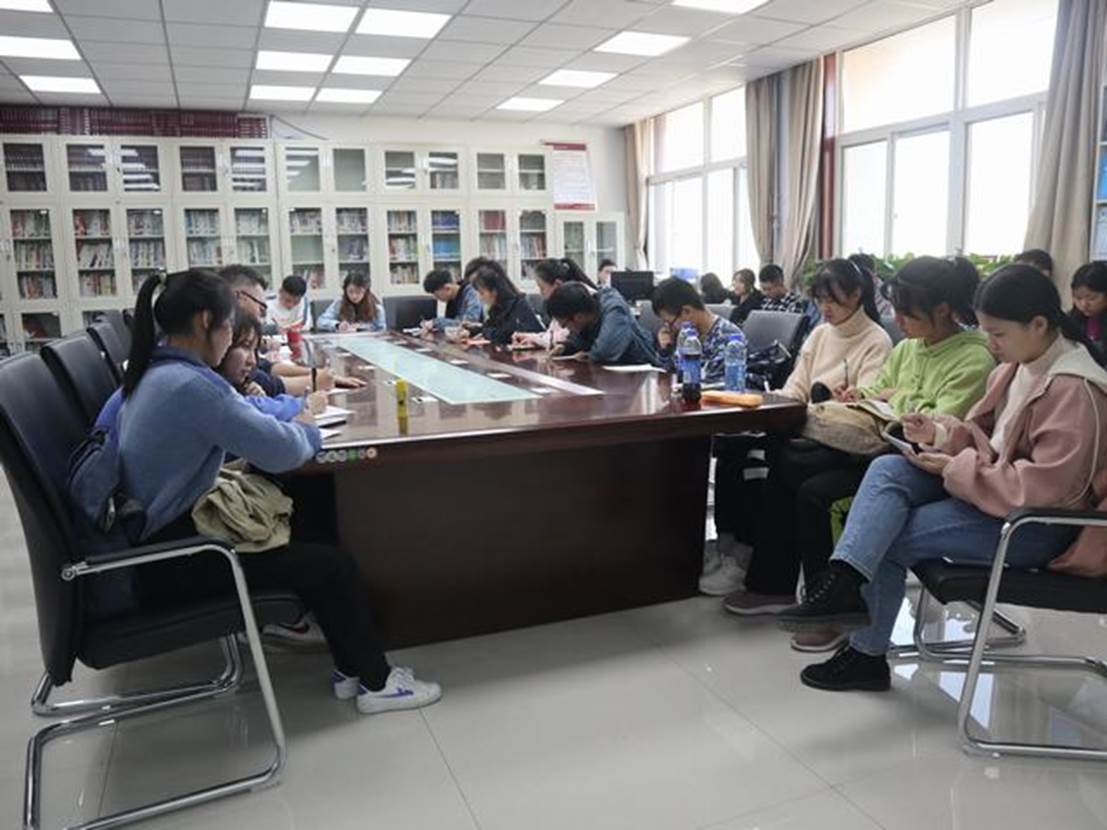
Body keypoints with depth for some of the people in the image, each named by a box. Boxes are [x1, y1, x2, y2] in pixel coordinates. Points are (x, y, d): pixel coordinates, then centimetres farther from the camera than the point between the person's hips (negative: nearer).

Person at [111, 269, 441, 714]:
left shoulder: (156, 370, 6)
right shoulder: (189, 384, -25)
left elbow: (237, 415, 17)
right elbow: (282, 452, -25)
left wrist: (302, 408, 5)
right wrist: (307, 429, -3)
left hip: (152, 536, 10)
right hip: (169, 560, -10)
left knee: (305, 537, 16)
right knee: (332, 565, -3)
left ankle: (353, 667, 23)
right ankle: (375, 682, 15)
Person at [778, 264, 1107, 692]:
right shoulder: (1019, 365, 6)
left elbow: (1045, 487, -27)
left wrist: (956, 468, -22)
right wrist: (940, 433, -6)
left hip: (1036, 523, -8)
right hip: (989, 485, 8)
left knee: (892, 537, -17)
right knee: (887, 469, -14)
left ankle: (866, 654, 1)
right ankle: (844, 583, -25)